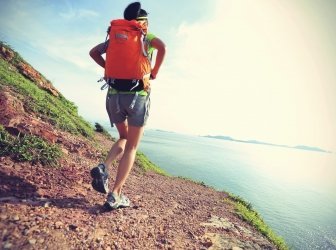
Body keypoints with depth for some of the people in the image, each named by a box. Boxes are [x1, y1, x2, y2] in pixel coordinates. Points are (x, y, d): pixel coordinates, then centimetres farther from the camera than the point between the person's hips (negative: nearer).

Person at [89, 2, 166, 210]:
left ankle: (104, 167, -2)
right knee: (131, 147, 4)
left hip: (114, 94, 4)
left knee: (124, 138, 23)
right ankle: (115, 195, 3)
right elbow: (162, 47, -12)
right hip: (138, 95, -4)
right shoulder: (147, 36, 10)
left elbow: (94, 52, 15)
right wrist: (155, 72, -1)